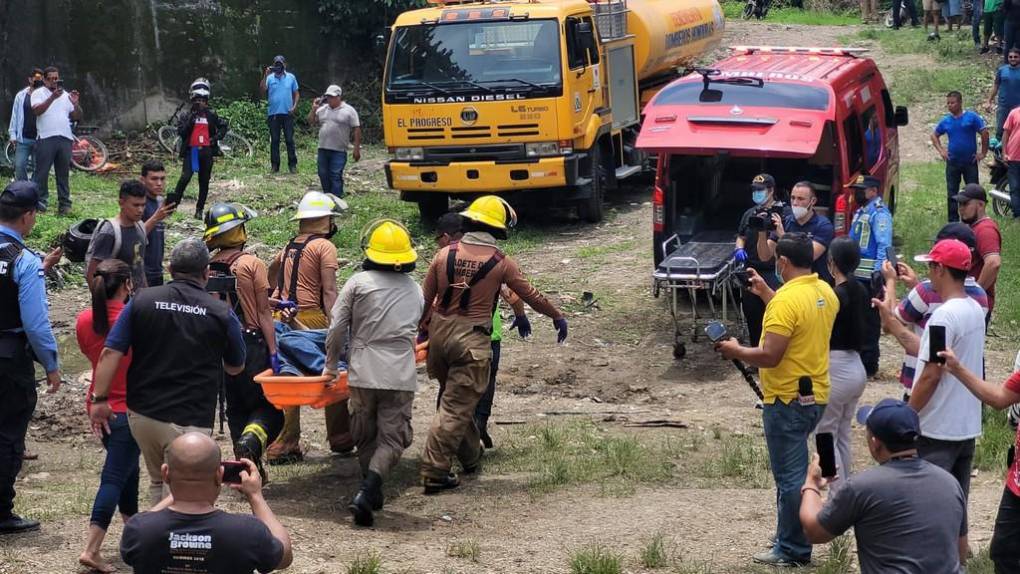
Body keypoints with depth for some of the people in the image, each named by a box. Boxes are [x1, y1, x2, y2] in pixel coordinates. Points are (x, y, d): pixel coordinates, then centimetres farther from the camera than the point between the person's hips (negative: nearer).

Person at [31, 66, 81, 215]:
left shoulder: (66, 95, 18)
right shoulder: (39, 93, 5)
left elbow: (77, 117, 14)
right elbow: (36, 110, -14)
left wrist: (75, 104, -5)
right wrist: (52, 97, -22)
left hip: (65, 138, 4)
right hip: (45, 138, -4)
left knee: (63, 173, 6)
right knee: (41, 172, -5)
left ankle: (65, 204, 9)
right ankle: (40, 203, -3)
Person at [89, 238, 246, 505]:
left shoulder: (142, 301, 0)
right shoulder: (222, 314, -4)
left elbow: (110, 353, -6)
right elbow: (235, 367, 11)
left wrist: (99, 399, 0)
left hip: (141, 413, 4)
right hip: (189, 422, -3)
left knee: (158, 483, 22)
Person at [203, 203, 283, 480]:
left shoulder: (207, 268, 3)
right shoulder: (252, 264, -9)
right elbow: (264, 313, -9)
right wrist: (273, 352, -8)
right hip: (252, 343, -4)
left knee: (235, 407, 15)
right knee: (268, 406, 3)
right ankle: (251, 441, -26)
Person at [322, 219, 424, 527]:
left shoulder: (359, 282, 0)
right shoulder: (415, 290, 13)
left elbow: (337, 329, -2)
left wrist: (331, 365, 12)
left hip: (363, 373, -1)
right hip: (401, 375, 1)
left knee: (365, 437, 16)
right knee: (392, 438, 1)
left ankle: (371, 493, 25)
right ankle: (367, 492, -18)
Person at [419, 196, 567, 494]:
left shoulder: (445, 254, 2)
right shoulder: (500, 263, -7)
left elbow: (426, 298, 8)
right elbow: (531, 296, 4)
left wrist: (423, 328, 24)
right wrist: (558, 317, 20)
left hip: (439, 333, 5)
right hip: (472, 341, -5)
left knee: (457, 399, 22)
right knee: (457, 407, -1)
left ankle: (471, 458, 35)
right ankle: (434, 473, -5)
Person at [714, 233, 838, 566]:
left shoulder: (786, 299, -21)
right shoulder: (825, 292, 6)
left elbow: (769, 355, -24)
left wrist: (736, 351, -8)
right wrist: (765, 293, 24)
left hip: (787, 400, -9)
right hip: (815, 395, 9)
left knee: (790, 476, 0)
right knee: (794, 471, 20)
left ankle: (793, 552, 7)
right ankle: (791, 540, 28)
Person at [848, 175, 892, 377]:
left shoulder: (879, 213, -11)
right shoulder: (860, 212, 19)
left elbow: (884, 245, -18)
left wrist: (878, 272, -23)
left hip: (869, 277, -10)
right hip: (856, 275, 10)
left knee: (869, 320, -4)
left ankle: (868, 364, 1)